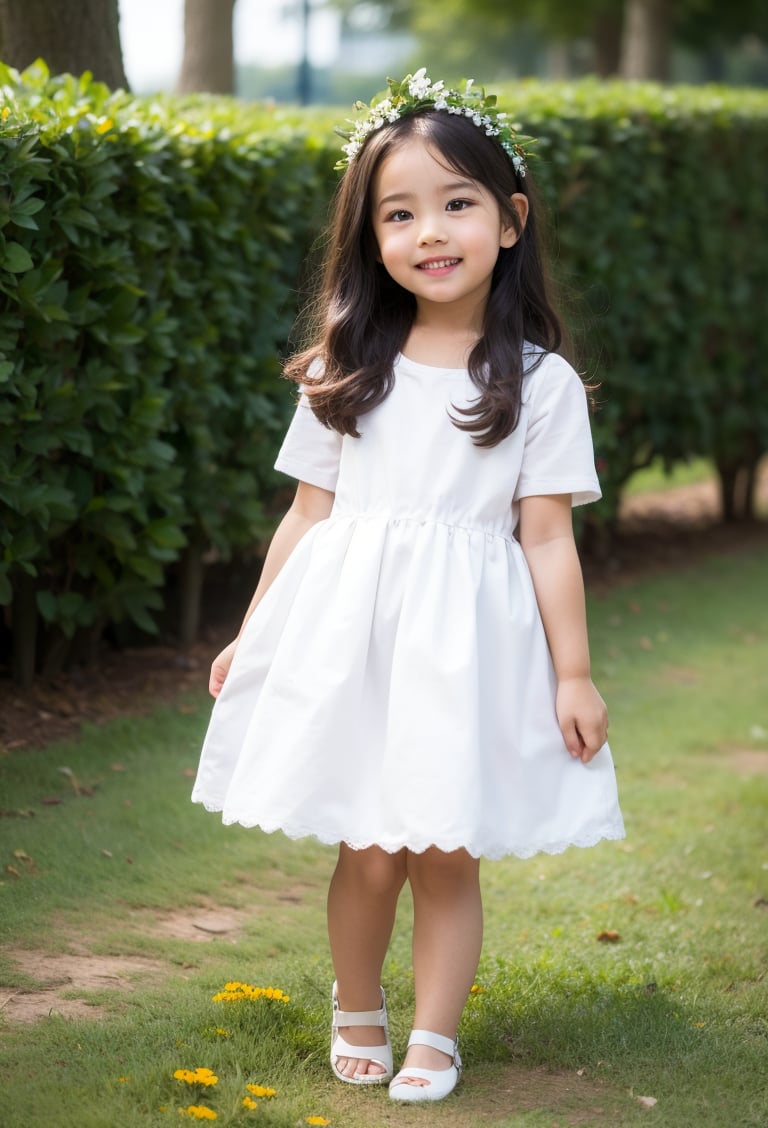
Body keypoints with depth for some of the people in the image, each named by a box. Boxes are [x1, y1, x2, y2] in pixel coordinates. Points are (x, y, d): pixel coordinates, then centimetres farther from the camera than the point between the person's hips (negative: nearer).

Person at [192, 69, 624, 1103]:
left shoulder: (540, 383, -1)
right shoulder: (347, 372, 5)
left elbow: (547, 539, 0)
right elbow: (309, 512, 11)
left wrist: (574, 673, -1)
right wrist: (252, 633, 13)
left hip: (470, 643, -1)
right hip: (349, 631, 1)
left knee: (448, 853, 1)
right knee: (369, 850, 4)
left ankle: (433, 1039, 18)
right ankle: (357, 1014, 27)